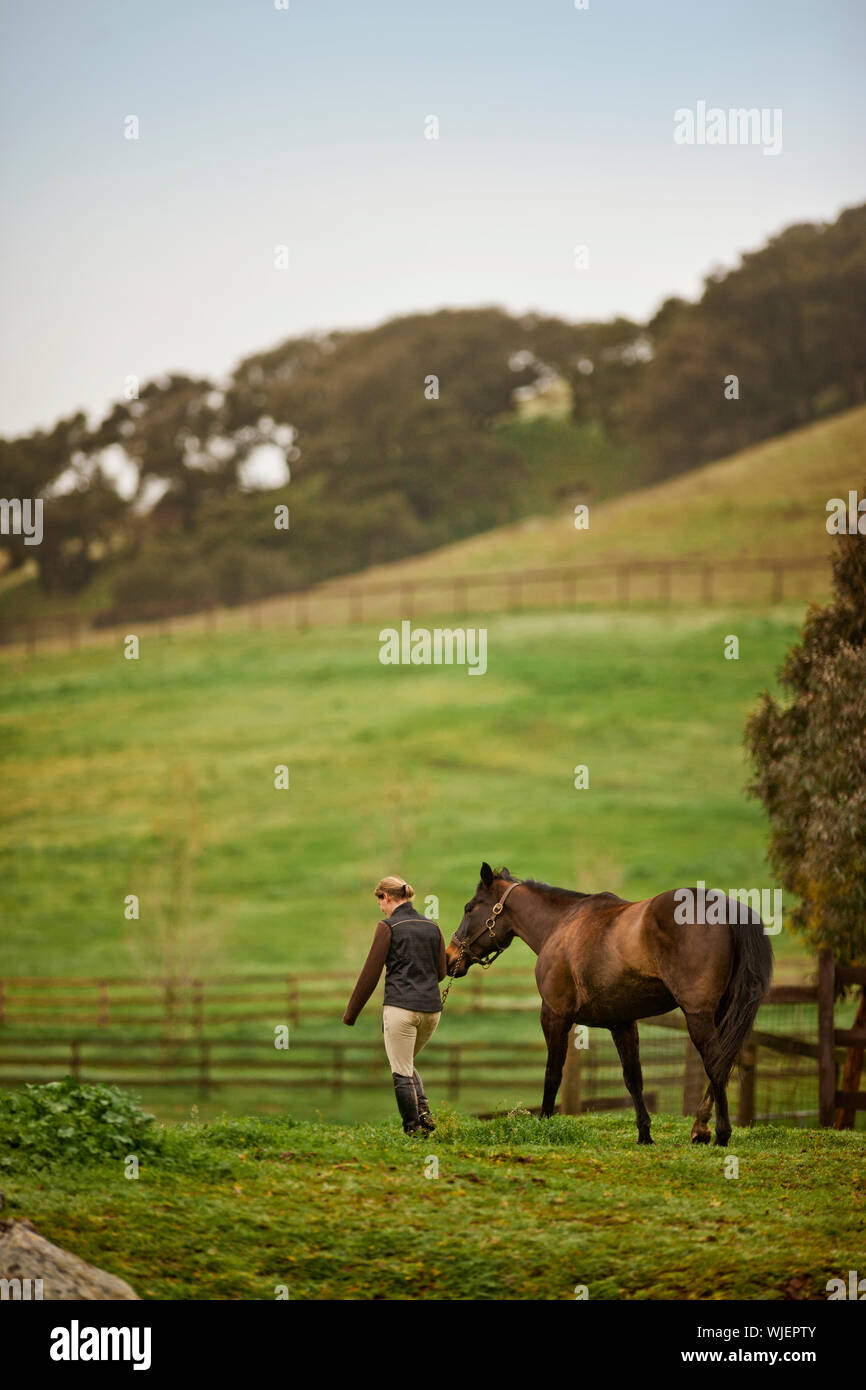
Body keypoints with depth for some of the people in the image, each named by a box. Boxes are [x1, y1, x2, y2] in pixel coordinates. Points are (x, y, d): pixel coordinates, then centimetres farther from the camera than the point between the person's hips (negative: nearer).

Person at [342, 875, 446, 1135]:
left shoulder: (388, 927, -7)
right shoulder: (432, 927, 10)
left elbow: (370, 973, -5)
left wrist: (351, 1013, 3)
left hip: (401, 1008, -6)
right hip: (431, 1009, 6)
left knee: (401, 1071, 4)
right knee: (408, 1063, 24)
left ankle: (413, 1127, 4)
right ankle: (423, 1110, 5)